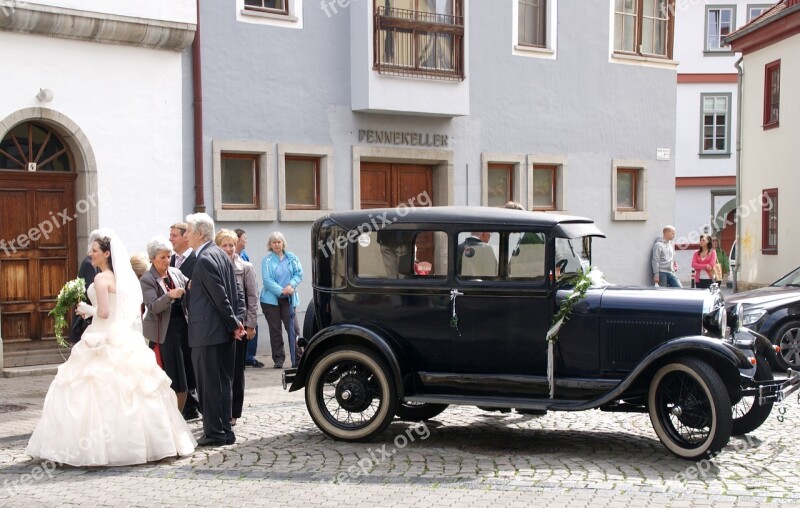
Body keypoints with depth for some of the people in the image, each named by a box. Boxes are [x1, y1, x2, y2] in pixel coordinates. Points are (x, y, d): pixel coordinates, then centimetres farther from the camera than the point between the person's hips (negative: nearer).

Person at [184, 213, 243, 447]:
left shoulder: (205, 259, -16)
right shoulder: (220, 254, 13)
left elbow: (220, 296, -17)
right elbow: (232, 292, 14)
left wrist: (233, 323, -8)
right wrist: (234, 322, 13)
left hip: (207, 333, -9)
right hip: (224, 331, 9)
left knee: (209, 384, -1)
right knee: (223, 382, 13)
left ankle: (215, 433, 5)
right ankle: (224, 431, 20)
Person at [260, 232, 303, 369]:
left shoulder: (292, 258, 6)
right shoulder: (267, 260, -1)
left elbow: (299, 274, 4)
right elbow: (267, 279, -9)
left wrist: (291, 285, -15)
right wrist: (281, 290, -18)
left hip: (288, 299, 1)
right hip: (271, 299, -1)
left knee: (293, 328, -5)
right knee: (275, 330, 6)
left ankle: (297, 359, 0)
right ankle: (278, 359, 13)